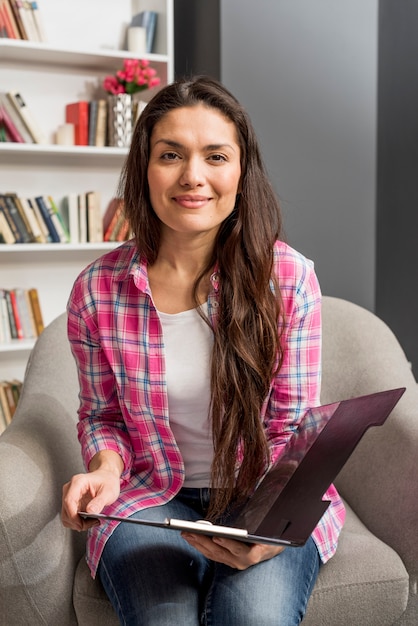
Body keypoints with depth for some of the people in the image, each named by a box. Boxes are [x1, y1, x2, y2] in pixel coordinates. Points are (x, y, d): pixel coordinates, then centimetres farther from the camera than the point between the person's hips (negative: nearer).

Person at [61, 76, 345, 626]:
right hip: (151, 500, 1)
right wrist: (106, 468, -13)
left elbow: (292, 428, -4)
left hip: (270, 501, 0)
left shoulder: (288, 278, -8)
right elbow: (101, 414, 9)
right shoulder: (97, 290, -5)